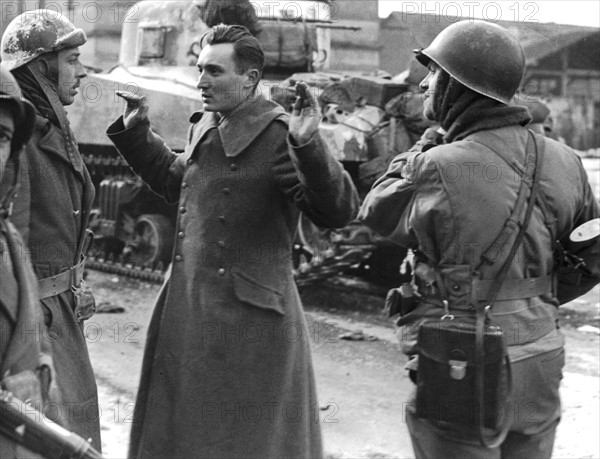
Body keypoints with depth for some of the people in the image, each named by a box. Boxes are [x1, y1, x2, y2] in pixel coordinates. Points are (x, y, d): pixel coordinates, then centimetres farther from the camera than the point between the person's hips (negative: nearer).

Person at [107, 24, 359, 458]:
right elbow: (175, 180, 29)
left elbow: (339, 210, -23)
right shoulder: (203, 127, 9)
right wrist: (136, 132, 22)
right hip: (186, 309, 7)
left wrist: (309, 146, -36)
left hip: (252, 316, -7)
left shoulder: (280, 136, -13)